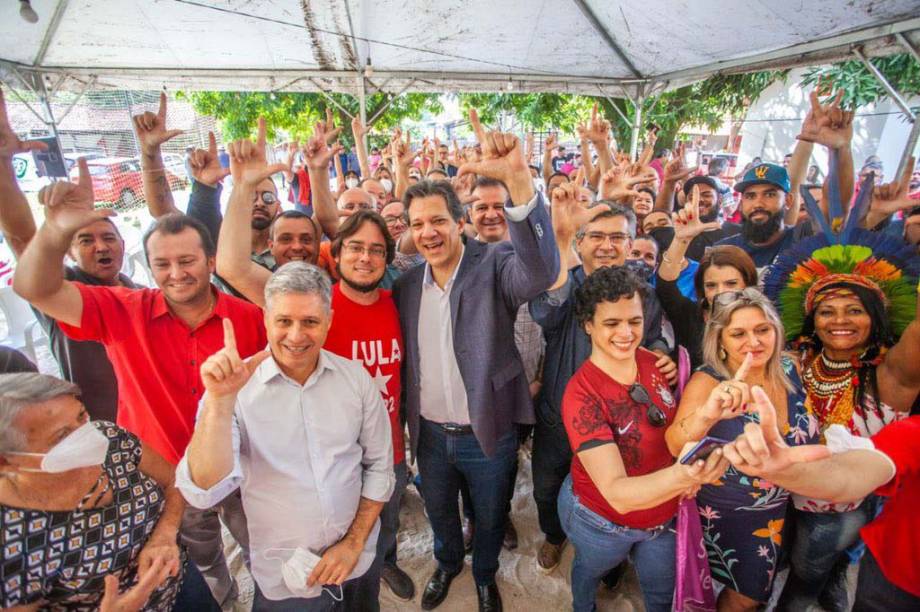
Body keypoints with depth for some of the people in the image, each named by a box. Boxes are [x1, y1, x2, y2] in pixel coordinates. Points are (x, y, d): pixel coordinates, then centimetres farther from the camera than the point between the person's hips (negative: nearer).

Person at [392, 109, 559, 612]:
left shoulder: (494, 266, -18)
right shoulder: (407, 283, -4)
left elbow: (542, 270, -40)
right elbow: (406, 356, 4)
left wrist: (517, 178, -51)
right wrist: (407, 417, 2)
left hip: (487, 433, -3)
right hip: (429, 433, 4)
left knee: (489, 519, 23)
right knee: (439, 512, 28)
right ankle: (447, 563, 60)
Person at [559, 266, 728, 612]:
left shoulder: (654, 363, -16)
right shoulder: (582, 395, -32)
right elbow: (616, 493, -38)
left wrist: (693, 472, -15)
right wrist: (680, 475, -54)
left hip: (663, 515, 3)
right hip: (601, 520, -3)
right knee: (591, 571, 29)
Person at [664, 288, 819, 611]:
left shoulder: (791, 369, -12)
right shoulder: (707, 382, -27)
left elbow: (807, 434, 9)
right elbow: (675, 446, -43)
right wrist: (706, 414, -61)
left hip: (783, 508, 5)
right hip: (727, 516, -4)